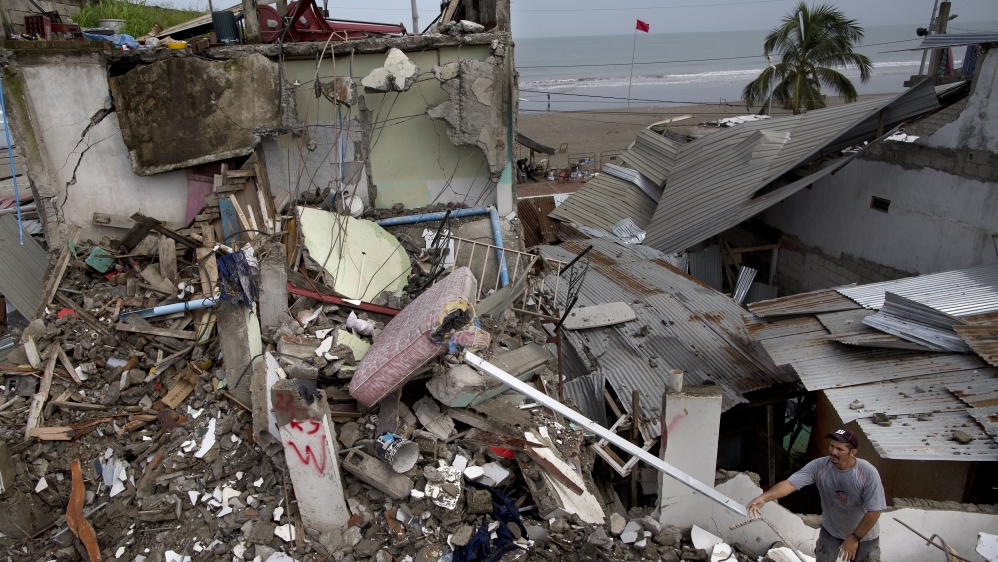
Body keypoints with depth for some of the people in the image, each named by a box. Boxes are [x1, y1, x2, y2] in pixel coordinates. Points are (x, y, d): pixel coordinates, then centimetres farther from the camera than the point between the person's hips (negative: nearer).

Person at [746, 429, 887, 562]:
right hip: (830, 530, 2)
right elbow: (790, 483, -33)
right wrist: (764, 497, -50)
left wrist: (855, 537, -17)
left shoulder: (868, 473, -28)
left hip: (863, 534, -2)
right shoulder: (818, 466, -25)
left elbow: (874, 511, -21)